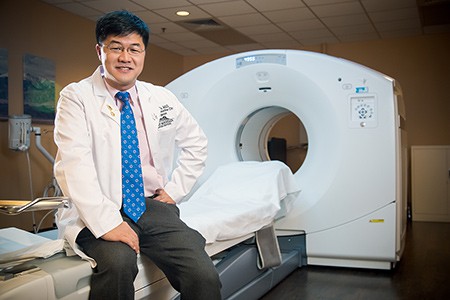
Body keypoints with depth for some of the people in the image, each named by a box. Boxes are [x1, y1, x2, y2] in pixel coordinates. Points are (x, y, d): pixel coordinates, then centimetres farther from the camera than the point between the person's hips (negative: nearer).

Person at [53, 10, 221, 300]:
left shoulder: (163, 98, 12)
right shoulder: (76, 97, -1)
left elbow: (196, 143, 23)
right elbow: (74, 163, -14)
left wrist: (175, 190, 10)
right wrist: (107, 222, -24)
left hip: (154, 206, 4)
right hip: (99, 214, -3)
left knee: (205, 277, -20)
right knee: (118, 262, -36)